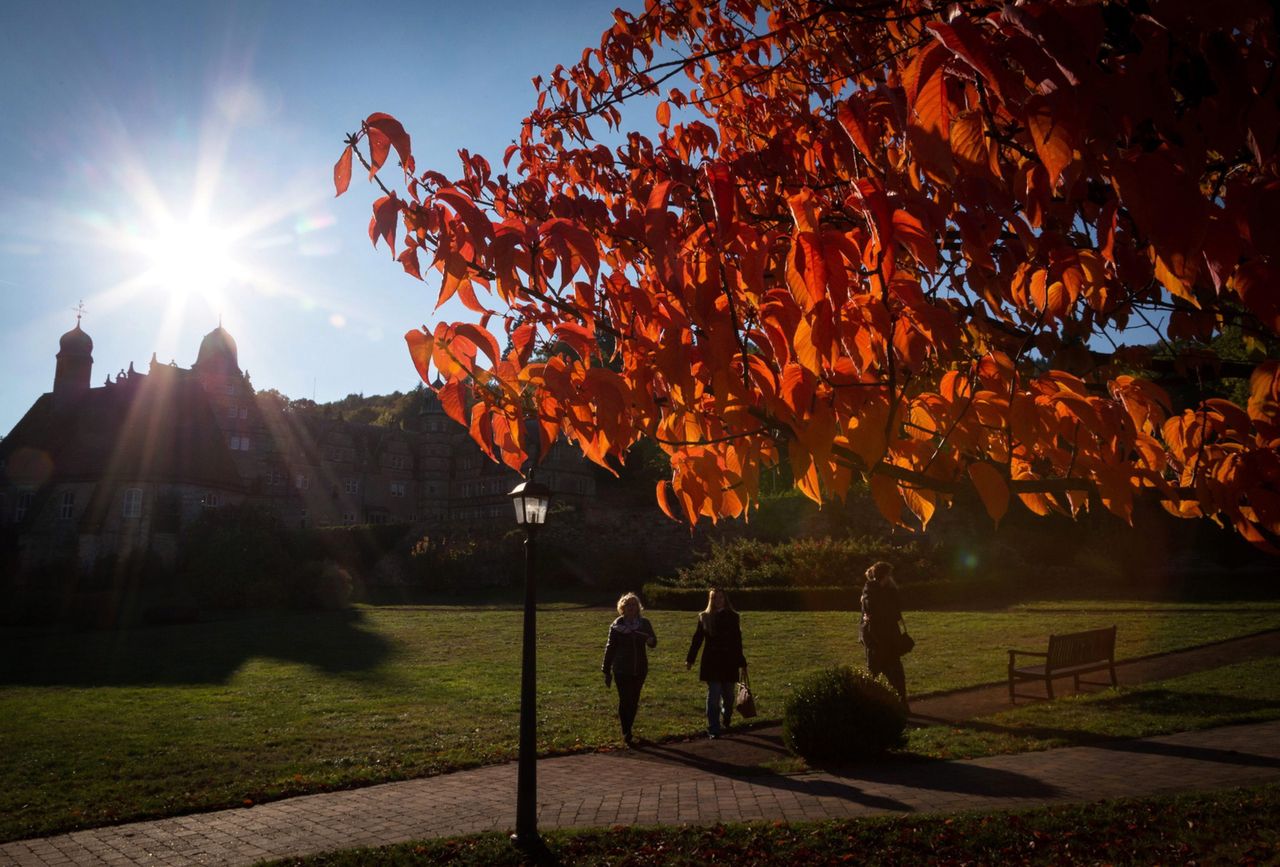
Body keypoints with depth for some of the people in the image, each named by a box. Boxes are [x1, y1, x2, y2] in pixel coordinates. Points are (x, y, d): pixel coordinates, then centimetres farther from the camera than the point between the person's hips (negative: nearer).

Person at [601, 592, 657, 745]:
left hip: (639, 669, 2)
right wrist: (607, 671, 1)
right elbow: (610, 648, 2)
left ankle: (627, 729, 26)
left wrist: (651, 640, -24)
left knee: (634, 701, 10)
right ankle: (626, 733, 0)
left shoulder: (644, 623, 2)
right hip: (621, 670, -2)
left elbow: (653, 642, 2)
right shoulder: (617, 626, -2)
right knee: (624, 700, -7)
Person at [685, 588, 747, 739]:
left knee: (729, 695, 9)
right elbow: (696, 640, -1)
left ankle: (726, 719, 38)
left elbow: (737, 642, 6)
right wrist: (689, 660, -8)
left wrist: (742, 664, 6)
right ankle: (713, 730, 2)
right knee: (713, 696, -4)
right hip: (711, 663, -1)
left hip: (729, 662, 1)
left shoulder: (732, 617, 3)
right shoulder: (704, 617, 1)